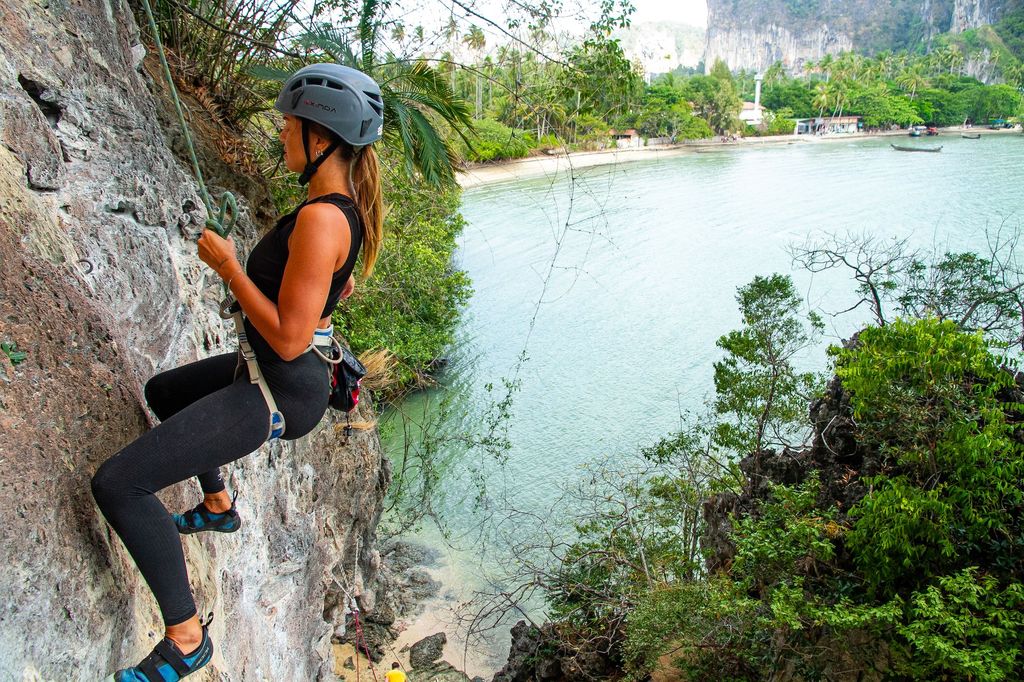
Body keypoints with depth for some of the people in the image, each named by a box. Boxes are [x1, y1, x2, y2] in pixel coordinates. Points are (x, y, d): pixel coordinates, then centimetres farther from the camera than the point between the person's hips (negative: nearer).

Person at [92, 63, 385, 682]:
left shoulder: (321, 218, -27)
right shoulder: (347, 207, 3)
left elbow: (288, 338, -28)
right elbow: (340, 287, 21)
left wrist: (228, 266, -18)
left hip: (280, 391, -10)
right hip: (267, 371, 10)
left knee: (117, 484, -12)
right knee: (162, 392, 34)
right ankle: (220, 506, 49)